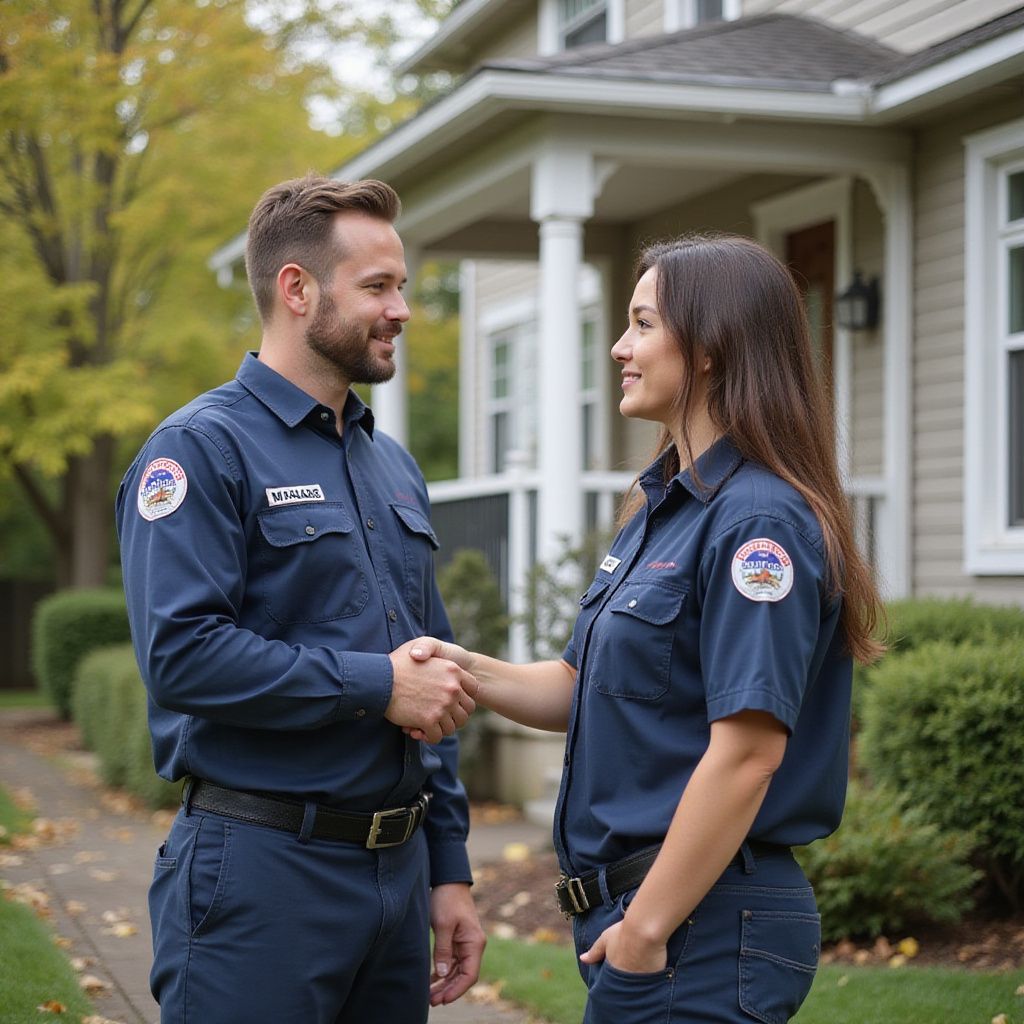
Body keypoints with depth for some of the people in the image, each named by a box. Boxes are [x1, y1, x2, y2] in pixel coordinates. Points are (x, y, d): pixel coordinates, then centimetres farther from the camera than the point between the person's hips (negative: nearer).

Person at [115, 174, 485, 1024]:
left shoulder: (394, 466, 16)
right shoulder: (204, 447, -8)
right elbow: (181, 652, -21)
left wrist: (449, 870, 16)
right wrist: (375, 685, -16)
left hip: (396, 868, 7)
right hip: (263, 867, -7)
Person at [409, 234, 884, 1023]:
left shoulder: (757, 520, -17)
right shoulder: (662, 509, 13)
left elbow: (748, 749, -23)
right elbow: (585, 690, 16)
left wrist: (648, 927, -20)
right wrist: (467, 670, -1)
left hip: (704, 923, -9)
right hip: (632, 900, 9)